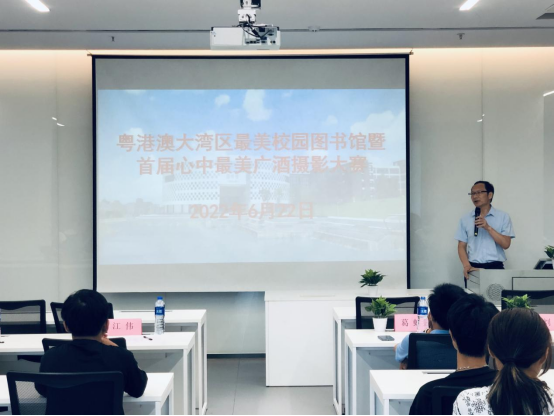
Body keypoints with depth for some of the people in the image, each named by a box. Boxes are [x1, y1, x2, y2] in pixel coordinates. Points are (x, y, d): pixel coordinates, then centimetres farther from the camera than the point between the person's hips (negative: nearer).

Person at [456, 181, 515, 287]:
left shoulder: (503, 217, 4)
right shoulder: (465, 219, 9)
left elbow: (506, 244, -4)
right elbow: (461, 246, 6)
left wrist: (488, 228, -14)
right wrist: (467, 266, -10)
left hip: (495, 268, -1)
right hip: (474, 268, 2)